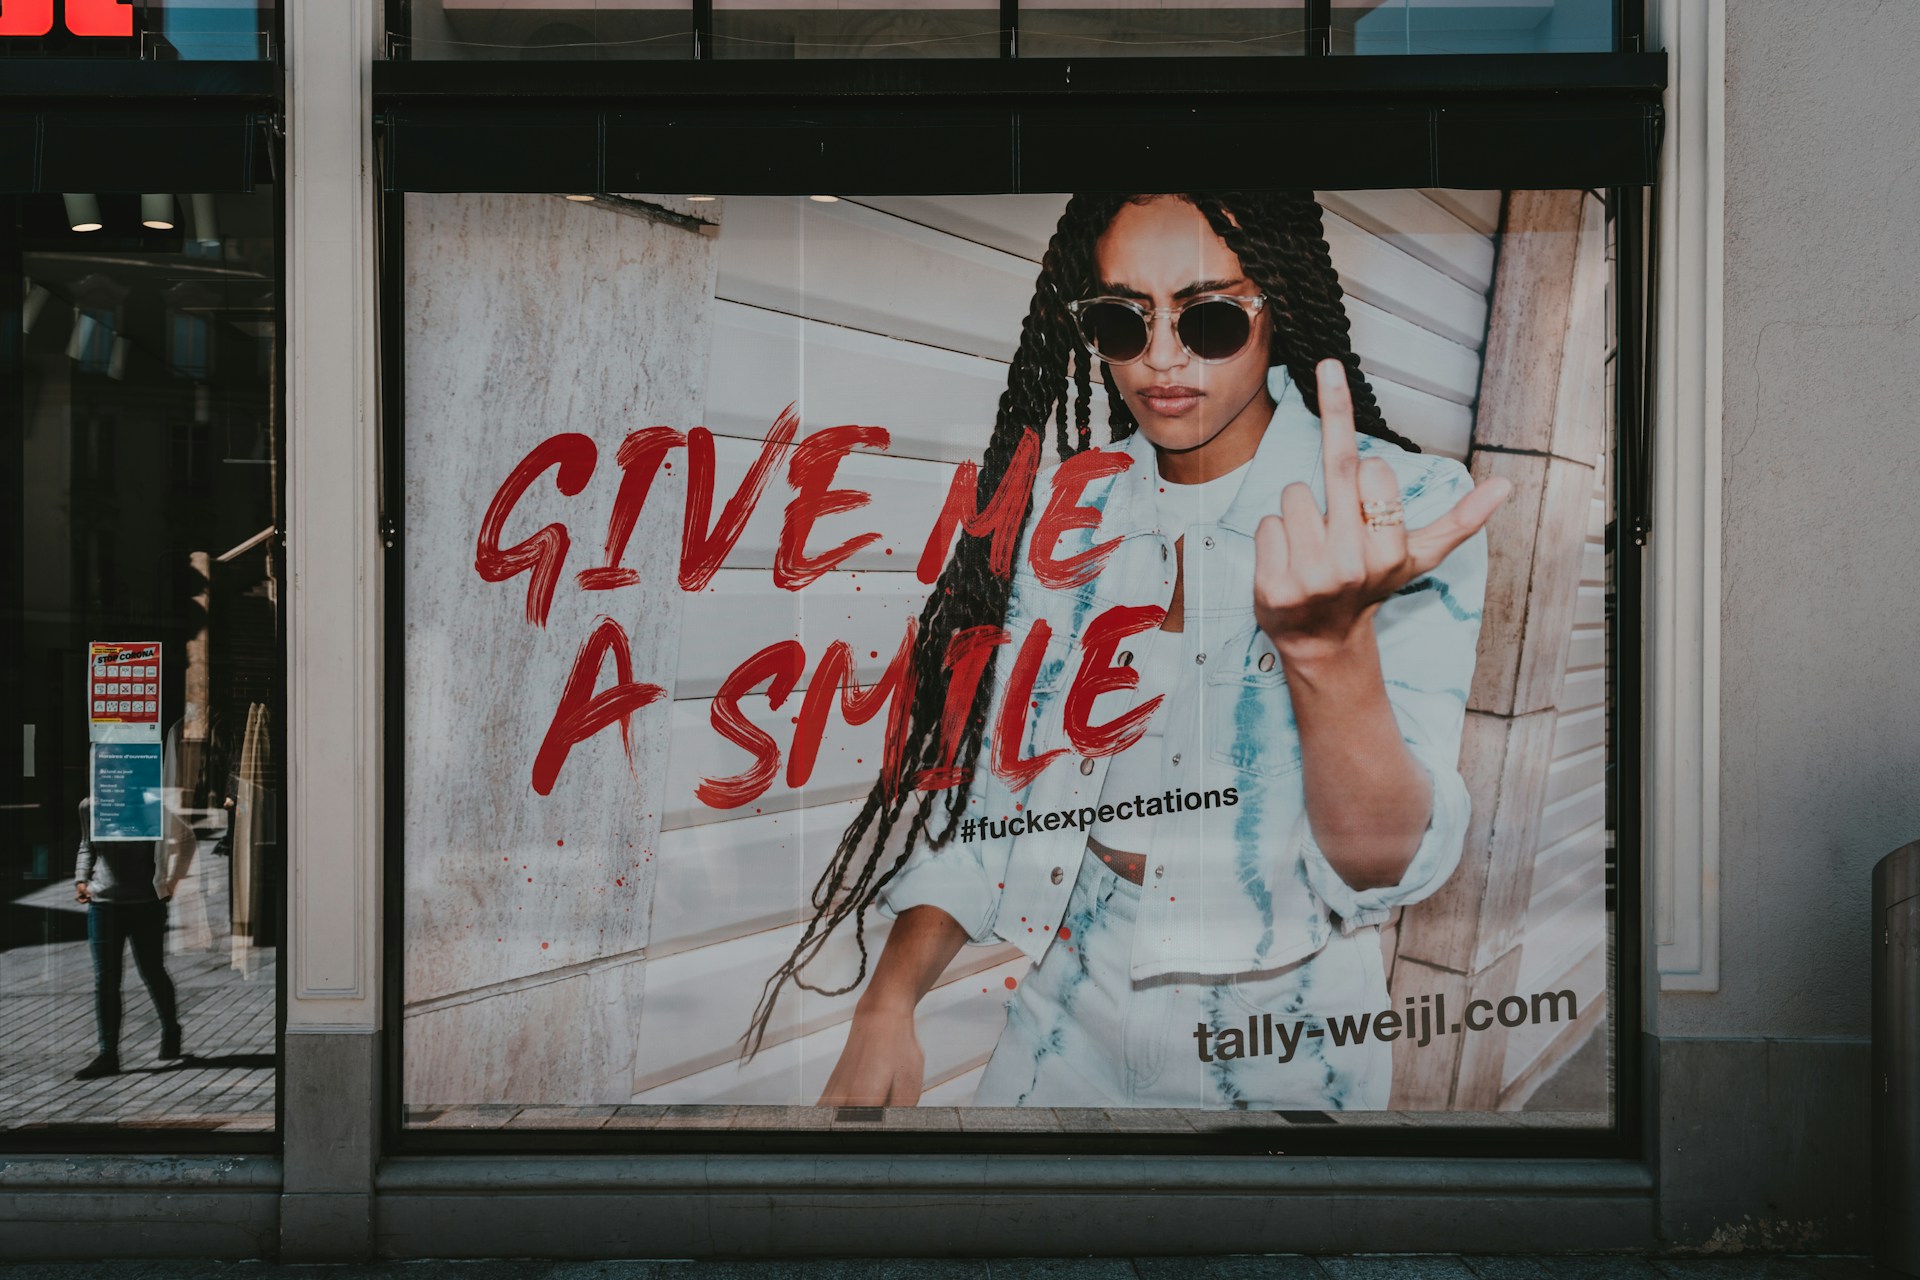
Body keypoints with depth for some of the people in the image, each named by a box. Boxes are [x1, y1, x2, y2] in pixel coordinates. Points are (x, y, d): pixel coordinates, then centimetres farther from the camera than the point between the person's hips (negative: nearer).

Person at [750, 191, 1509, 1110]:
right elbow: (989, 772, 2)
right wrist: (887, 1001, -9)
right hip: (1072, 1005, 3)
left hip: (1274, 1033, -3)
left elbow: (1384, 869, -25)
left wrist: (1333, 640, -42)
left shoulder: (1409, 508, -16)